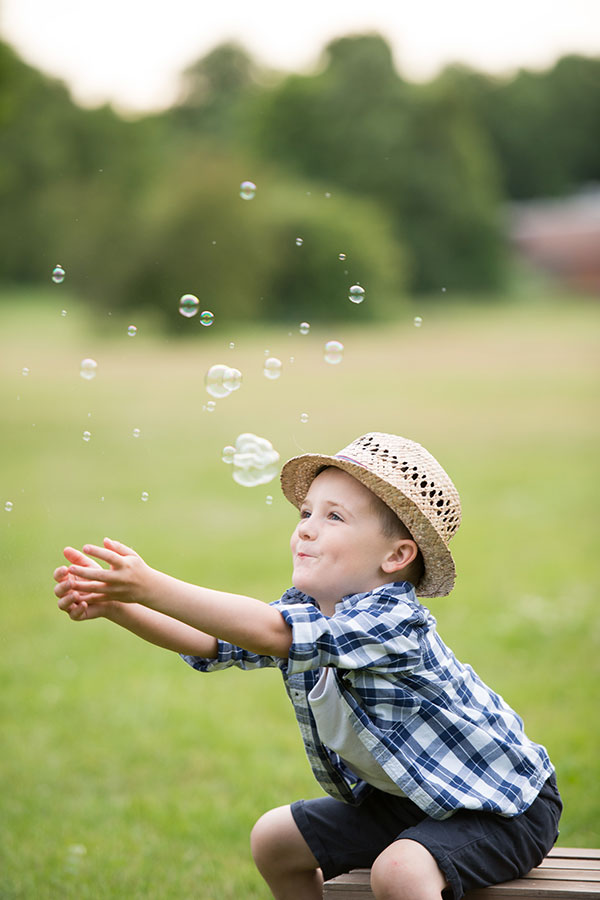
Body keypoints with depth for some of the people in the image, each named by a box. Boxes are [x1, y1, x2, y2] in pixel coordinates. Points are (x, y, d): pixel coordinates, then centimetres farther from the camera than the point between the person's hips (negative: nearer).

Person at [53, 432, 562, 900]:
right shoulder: (309, 610, -4)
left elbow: (270, 633, -42)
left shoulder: (394, 621, -31)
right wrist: (113, 605, -23)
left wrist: (152, 587, -45)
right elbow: (210, 642, -8)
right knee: (273, 839, 11)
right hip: (407, 798, 9)